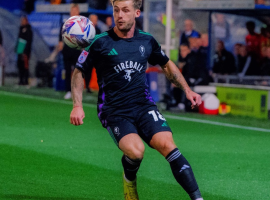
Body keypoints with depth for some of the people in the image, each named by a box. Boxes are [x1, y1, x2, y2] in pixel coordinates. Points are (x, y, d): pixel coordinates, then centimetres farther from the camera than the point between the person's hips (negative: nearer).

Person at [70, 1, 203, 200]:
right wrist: (77, 106, -5)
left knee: (167, 145, -23)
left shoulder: (147, 41, 5)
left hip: (144, 106, 3)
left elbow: (167, 65, 23)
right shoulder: (100, 43, -5)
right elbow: (78, 71, 5)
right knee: (135, 151, -29)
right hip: (114, 112, -3)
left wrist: (187, 90, 14)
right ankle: (129, 180, 6)